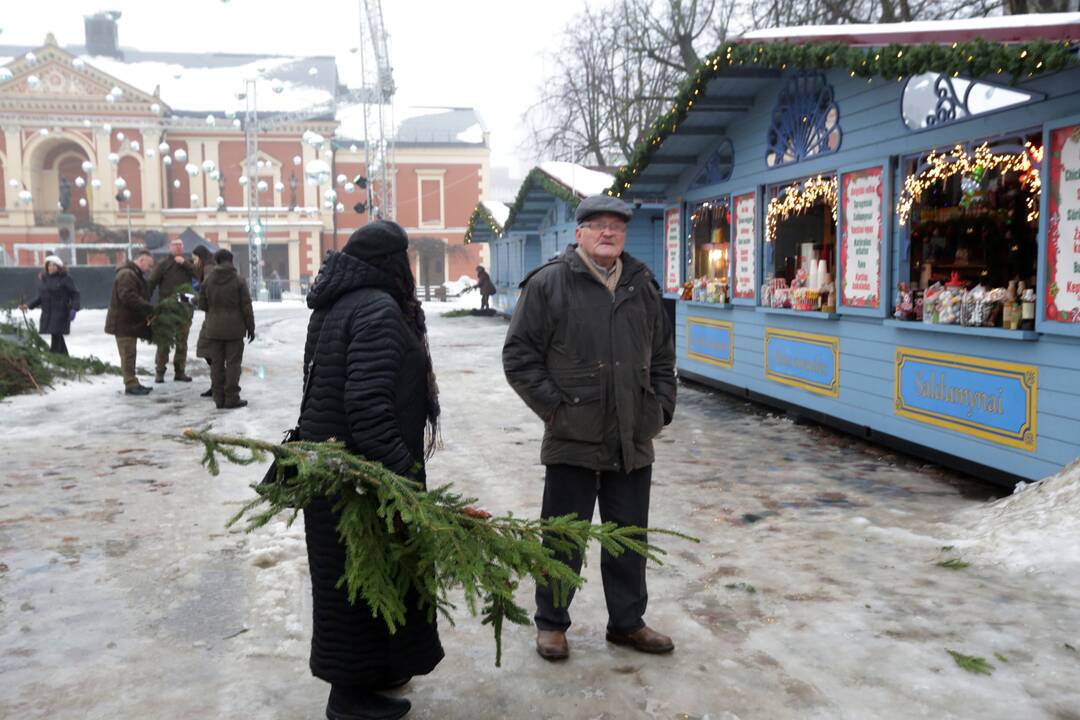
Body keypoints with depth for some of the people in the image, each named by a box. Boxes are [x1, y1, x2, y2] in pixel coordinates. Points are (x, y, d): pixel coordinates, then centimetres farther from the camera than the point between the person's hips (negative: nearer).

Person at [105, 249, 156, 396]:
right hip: (123, 322, -10)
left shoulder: (136, 275, 18)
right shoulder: (126, 275, -18)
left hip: (131, 321, 10)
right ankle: (131, 385, -3)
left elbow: (139, 297, 21)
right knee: (128, 354, -6)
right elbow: (129, 297, -29)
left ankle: (133, 383, 20)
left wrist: (147, 312, 5)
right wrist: (148, 309, -25)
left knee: (130, 354, 14)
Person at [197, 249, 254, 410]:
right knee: (233, 363, 2)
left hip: (213, 329, 3)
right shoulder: (238, 280, -9)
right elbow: (246, 307, -8)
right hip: (234, 329, -3)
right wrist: (250, 327, 1)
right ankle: (231, 398, 2)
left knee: (216, 363, 9)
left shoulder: (208, 280, -1)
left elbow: (202, 304, 4)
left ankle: (219, 398, 12)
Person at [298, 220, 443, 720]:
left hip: (332, 460, 10)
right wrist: (403, 472, -29)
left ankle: (369, 669, 34)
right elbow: (369, 404, -27)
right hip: (363, 469, -10)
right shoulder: (378, 310, -19)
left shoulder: (338, 304, 13)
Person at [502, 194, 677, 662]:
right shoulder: (548, 284, -5)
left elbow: (662, 356, 19)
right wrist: (553, 407, -9)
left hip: (633, 442, 5)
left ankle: (627, 622, 32)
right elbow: (519, 356, -4)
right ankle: (551, 623, 26)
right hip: (573, 441, -4)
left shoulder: (642, 286, 11)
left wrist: (661, 408, 9)